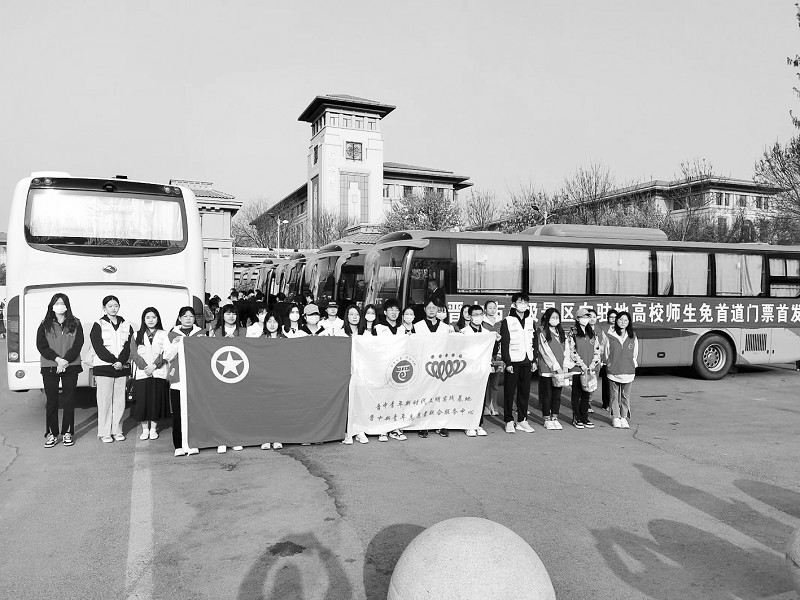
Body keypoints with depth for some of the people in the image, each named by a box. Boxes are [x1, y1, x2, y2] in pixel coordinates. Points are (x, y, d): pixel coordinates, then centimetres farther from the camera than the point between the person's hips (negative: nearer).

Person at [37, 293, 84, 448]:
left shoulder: (75, 324, 4)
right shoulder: (45, 325, 5)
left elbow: (78, 344, -2)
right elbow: (41, 346, -2)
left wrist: (65, 361, -13)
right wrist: (57, 359, -14)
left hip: (70, 367, 0)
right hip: (49, 367, 0)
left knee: (68, 400, 4)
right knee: (51, 401, 3)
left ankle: (67, 432, 13)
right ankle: (52, 434, 11)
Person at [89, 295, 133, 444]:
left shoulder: (126, 326, 13)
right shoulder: (98, 325, 3)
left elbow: (128, 347, 4)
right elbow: (99, 347, -6)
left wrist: (121, 361, -13)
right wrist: (114, 361, -14)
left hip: (122, 368, 3)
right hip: (103, 367, -3)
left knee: (120, 400, 4)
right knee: (104, 400, -3)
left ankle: (117, 430, 12)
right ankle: (104, 433, 3)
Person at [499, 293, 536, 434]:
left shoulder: (530, 320, 12)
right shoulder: (507, 321, -3)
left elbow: (533, 342, 15)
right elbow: (504, 344, -6)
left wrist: (533, 360, 9)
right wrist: (507, 362, -12)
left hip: (526, 362, 5)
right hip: (513, 362, -5)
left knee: (525, 391, 8)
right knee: (509, 392, 0)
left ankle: (522, 420, 16)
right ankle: (509, 421, 7)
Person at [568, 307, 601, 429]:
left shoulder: (593, 334, 11)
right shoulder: (573, 333, -1)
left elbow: (597, 351, 8)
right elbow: (572, 352, -8)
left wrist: (592, 366, -5)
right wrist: (582, 365, -12)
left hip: (590, 369, 4)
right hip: (577, 369, -4)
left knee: (587, 394, 7)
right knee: (577, 394, 2)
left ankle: (585, 418, 14)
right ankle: (577, 419, 7)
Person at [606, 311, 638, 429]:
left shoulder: (633, 337, 5)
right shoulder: (610, 336, -2)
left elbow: (635, 353, 13)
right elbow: (607, 353, 5)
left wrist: (633, 365, 9)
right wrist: (609, 365, 4)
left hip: (628, 371, 1)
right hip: (613, 371, -1)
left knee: (626, 396, 6)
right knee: (614, 395, 6)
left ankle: (624, 417, 16)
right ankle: (616, 417, 16)